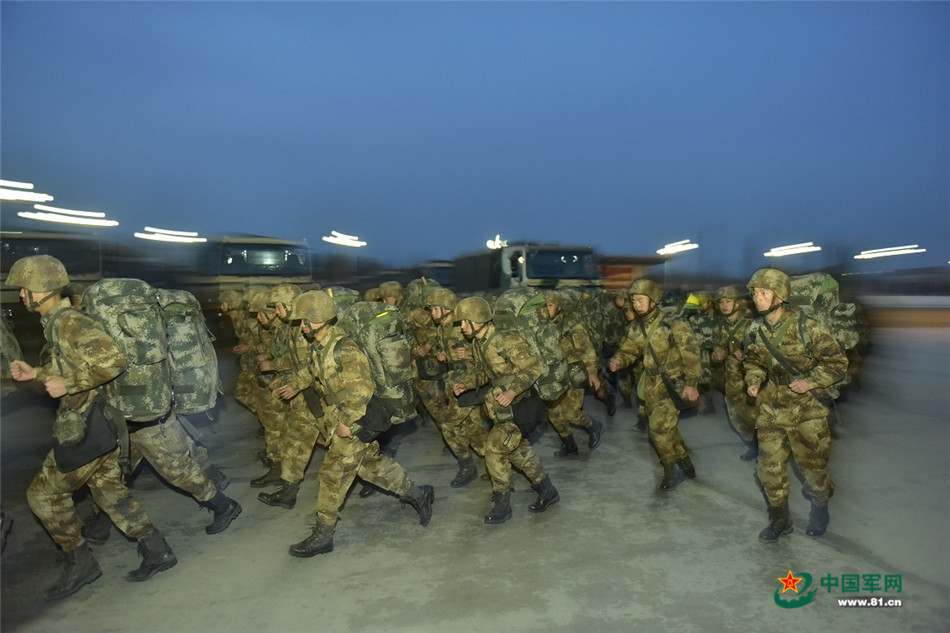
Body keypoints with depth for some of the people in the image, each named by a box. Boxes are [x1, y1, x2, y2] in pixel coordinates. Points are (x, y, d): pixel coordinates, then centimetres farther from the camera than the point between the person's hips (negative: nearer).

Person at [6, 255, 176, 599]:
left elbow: (113, 360, -30)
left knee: (44, 493, 5)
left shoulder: (69, 322, -19)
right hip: (100, 423, 10)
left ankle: (80, 562, 16)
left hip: (88, 428, -10)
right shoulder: (57, 322, 12)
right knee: (108, 487, 16)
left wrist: (66, 384, -23)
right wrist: (35, 373, 13)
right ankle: (156, 549, 19)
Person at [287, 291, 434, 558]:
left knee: (332, 475, -1)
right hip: (339, 416, 9)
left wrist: (348, 423, -24)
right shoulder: (319, 346, 4)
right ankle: (418, 495, 34)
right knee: (371, 462, 19)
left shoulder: (344, 348, -25)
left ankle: (322, 536, 14)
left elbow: (362, 388, -27)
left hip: (354, 421, -9)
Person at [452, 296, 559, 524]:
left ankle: (502, 505, 8)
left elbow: (533, 368, -22)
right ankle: (547, 491, 35)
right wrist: (465, 384, 4)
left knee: (495, 450, -8)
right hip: (505, 408, 9)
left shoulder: (508, 340, -24)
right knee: (518, 448, 19)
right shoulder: (477, 345, 4)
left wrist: (513, 391, -32)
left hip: (520, 405, -9)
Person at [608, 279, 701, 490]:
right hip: (651, 385, 7)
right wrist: (618, 360, -13)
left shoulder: (672, 325, -18)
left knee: (660, 429, -13)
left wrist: (691, 383, -16)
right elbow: (627, 350, 10)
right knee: (665, 430, 17)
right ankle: (685, 465, 38)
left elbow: (690, 352, -17)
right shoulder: (637, 328, 3)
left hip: (672, 384, -7)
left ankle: (672, 470, 10)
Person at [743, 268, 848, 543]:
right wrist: (754, 381, -4)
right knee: (770, 468, 6)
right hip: (770, 409, 4)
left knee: (812, 464, 12)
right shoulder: (756, 329, 0)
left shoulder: (806, 327, -16)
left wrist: (810, 381, -20)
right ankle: (779, 519, 25)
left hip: (805, 409, -4)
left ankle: (820, 505, 42)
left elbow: (838, 362, -9)